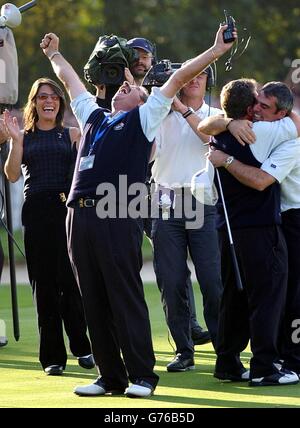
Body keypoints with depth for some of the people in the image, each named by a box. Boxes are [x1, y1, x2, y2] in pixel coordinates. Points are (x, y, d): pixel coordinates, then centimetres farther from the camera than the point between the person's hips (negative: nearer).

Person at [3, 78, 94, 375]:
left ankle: (82, 347, 5)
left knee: (71, 280, -8)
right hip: (37, 212, 1)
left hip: (68, 210, -1)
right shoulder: (24, 137, 13)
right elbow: (12, 175, 1)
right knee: (44, 284, 2)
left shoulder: (72, 135, 13)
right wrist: (16, 140, -6)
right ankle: (52, 356, 7)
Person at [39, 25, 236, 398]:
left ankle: (142, 376, -2)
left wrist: (217, 50, 4)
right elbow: (69, 79, 40)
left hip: (117, 219, -5)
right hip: (79, 215, 5)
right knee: (94, 301, 6)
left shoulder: (143, 119, 12)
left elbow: (179, 78, 8)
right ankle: (110, 376, 12)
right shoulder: (93, 116, 25)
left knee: (126, 297, -5)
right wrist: (54, 53, 52)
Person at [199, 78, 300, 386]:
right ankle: (264, 368, -5)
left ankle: (227, 364, 17)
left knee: (233, 297, 14)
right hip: (261, 228, -8)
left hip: (228, 228, 8)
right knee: (267, 297, -3)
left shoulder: (218, 137, 5)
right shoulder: (261, 133, -14)